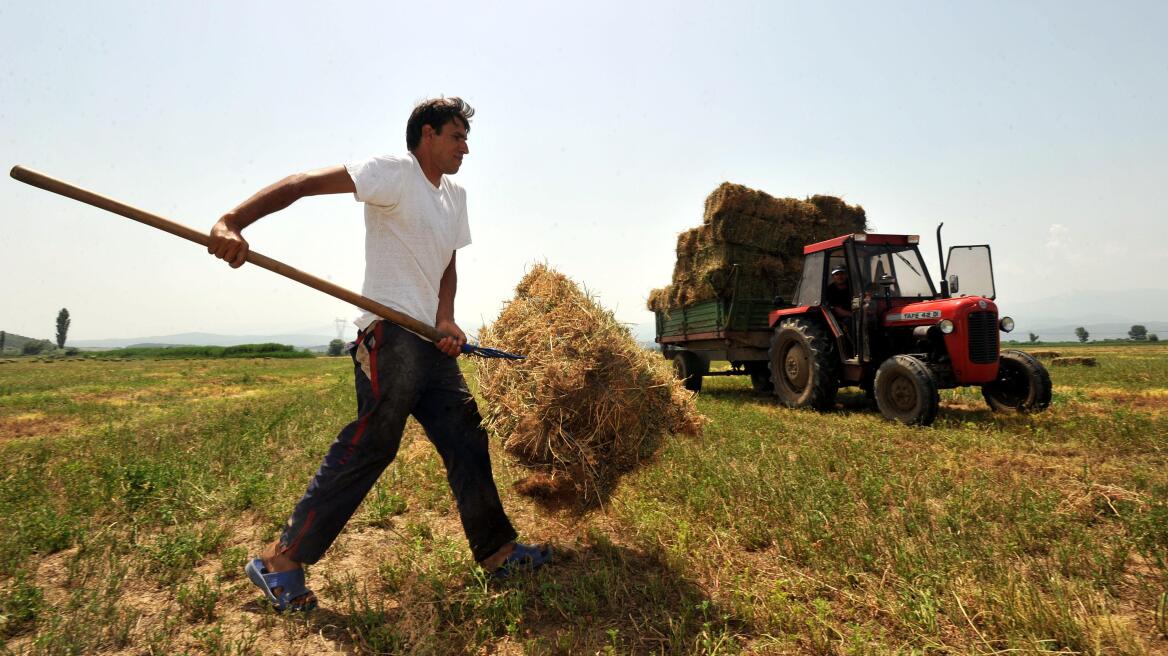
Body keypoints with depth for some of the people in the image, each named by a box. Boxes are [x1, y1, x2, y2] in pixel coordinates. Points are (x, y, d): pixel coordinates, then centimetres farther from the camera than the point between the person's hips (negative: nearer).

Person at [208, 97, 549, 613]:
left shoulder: (455, 197, 19)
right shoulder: (394, 172, -5)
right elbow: (304, 183, -15)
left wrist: (446, 320, 0)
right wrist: (233, 223, -29)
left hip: (432, 341, 9)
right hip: (390, 335, -8)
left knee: (466, 440, 9)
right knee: (369, 445, -8)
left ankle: (497, 552, 21)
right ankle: (280, 561, 10)